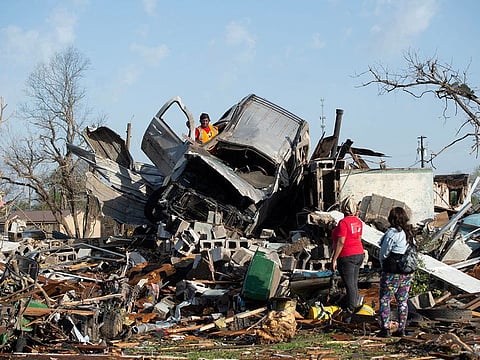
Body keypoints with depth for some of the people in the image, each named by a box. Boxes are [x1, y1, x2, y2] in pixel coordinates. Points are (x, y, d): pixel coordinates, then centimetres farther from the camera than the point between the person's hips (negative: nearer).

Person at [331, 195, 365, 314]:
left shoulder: (343, 222, -17)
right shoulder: (358, 222, 7)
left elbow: (340, 242, -19)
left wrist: (334, 259, -15)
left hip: (347, 256, -8)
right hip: (359, 254, 8)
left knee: (349, 284, -4)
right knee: (354, 283, 16)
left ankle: (351, 310, 0)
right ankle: (355, 305, 23)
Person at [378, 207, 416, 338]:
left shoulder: (392, 233, -16)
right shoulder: (410, 233, 6)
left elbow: (383, 253, -9)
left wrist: (383, 266, 9)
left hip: (392, 273, -7)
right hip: (408, 273, 7)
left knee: (385, 300, 3)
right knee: (402, 301, 13)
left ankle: (385, 328, -2)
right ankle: (401, 329, 14)